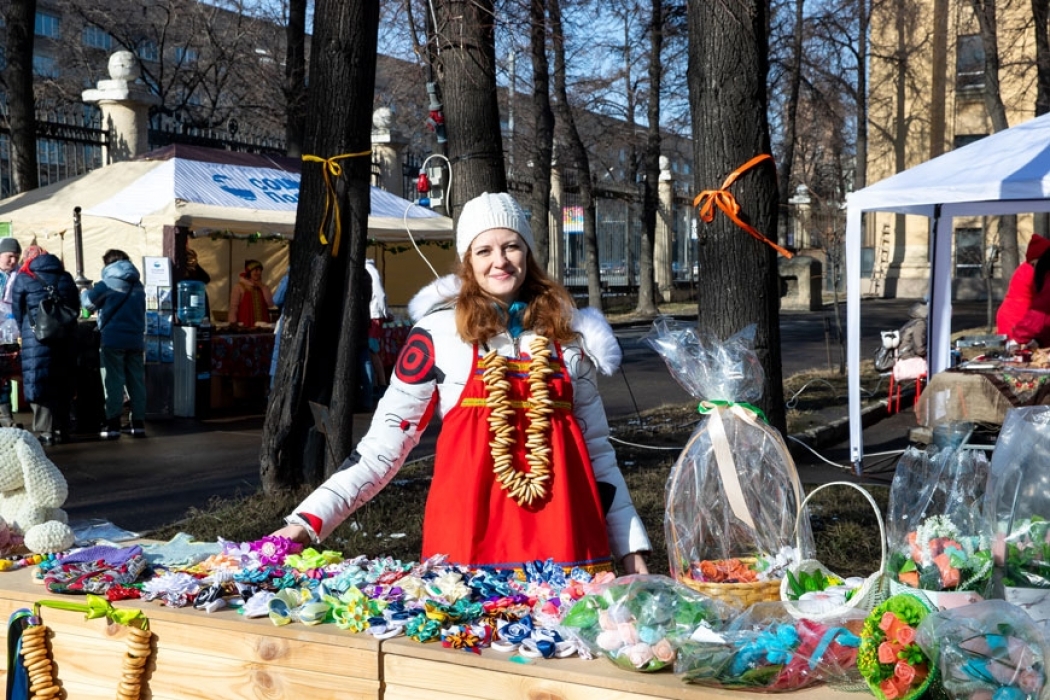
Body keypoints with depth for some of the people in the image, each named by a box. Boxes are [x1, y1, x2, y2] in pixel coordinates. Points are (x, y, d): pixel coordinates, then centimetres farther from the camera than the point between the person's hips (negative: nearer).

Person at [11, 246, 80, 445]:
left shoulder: (23, 279, 2)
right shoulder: (66, 277, 14)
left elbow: (18, 313, 6)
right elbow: (76, 308, 16)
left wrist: (25, 333, 19)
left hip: (37, 340, -4)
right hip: (65, 339, 5)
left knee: (39, 385, -1)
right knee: (62, 384, 11)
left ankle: (45, 432, -5)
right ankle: (60, 430, 15)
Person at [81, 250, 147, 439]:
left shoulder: (108, 283, -4)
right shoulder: (138, 285, 12)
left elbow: (89, 302, 7)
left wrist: (84, 293, 28)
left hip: (113, 340, -4)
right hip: (136, 339, 4)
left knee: (113, 382, -2)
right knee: (136, 381, 7)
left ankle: (113, 425, -4)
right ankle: (138, 424, 7)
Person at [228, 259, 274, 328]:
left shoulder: (263, 286, 14)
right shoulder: (239, 286, 1)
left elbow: (270, 304, 3)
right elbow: (233, 306, -2)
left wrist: (263, 288, -2)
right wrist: (233, 323, -11)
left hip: (262, 325, 4)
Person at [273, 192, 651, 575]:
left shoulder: (567, 333, 8)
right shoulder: (438, 332, -1)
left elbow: (596, 448, 14)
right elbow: (382, 445, 0)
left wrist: (631, 545, 11)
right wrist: (309, 519, -9)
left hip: (563, 533, 3)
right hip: (471, 534, -2)